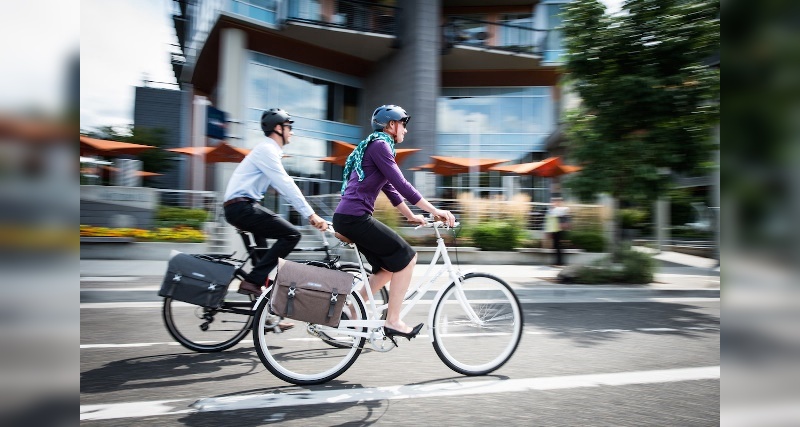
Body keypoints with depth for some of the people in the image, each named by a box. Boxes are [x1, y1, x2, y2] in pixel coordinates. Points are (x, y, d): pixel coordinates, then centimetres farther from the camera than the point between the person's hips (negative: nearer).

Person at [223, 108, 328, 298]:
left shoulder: (270, 151, 21)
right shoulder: (267, 150, -11)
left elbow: (284, 187, 20)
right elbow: (286, 185, -20)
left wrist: (310, 214, 15)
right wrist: (311, 214, -23)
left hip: (241, 207, 11)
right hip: (241, 206, -11)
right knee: (291, 235, -16)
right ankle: (252, 281, -17)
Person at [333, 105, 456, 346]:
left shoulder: (374, 147, 23)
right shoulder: (379, 145, -9)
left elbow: (391, 189, 27)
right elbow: (401, 185, -17)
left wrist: (411, 216, 26)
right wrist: (435, 211, -14)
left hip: (348, 218, 10)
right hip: (355, 217, -10)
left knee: (389, 268, 12)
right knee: (407, 257, -6)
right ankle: (393, 321, -1)